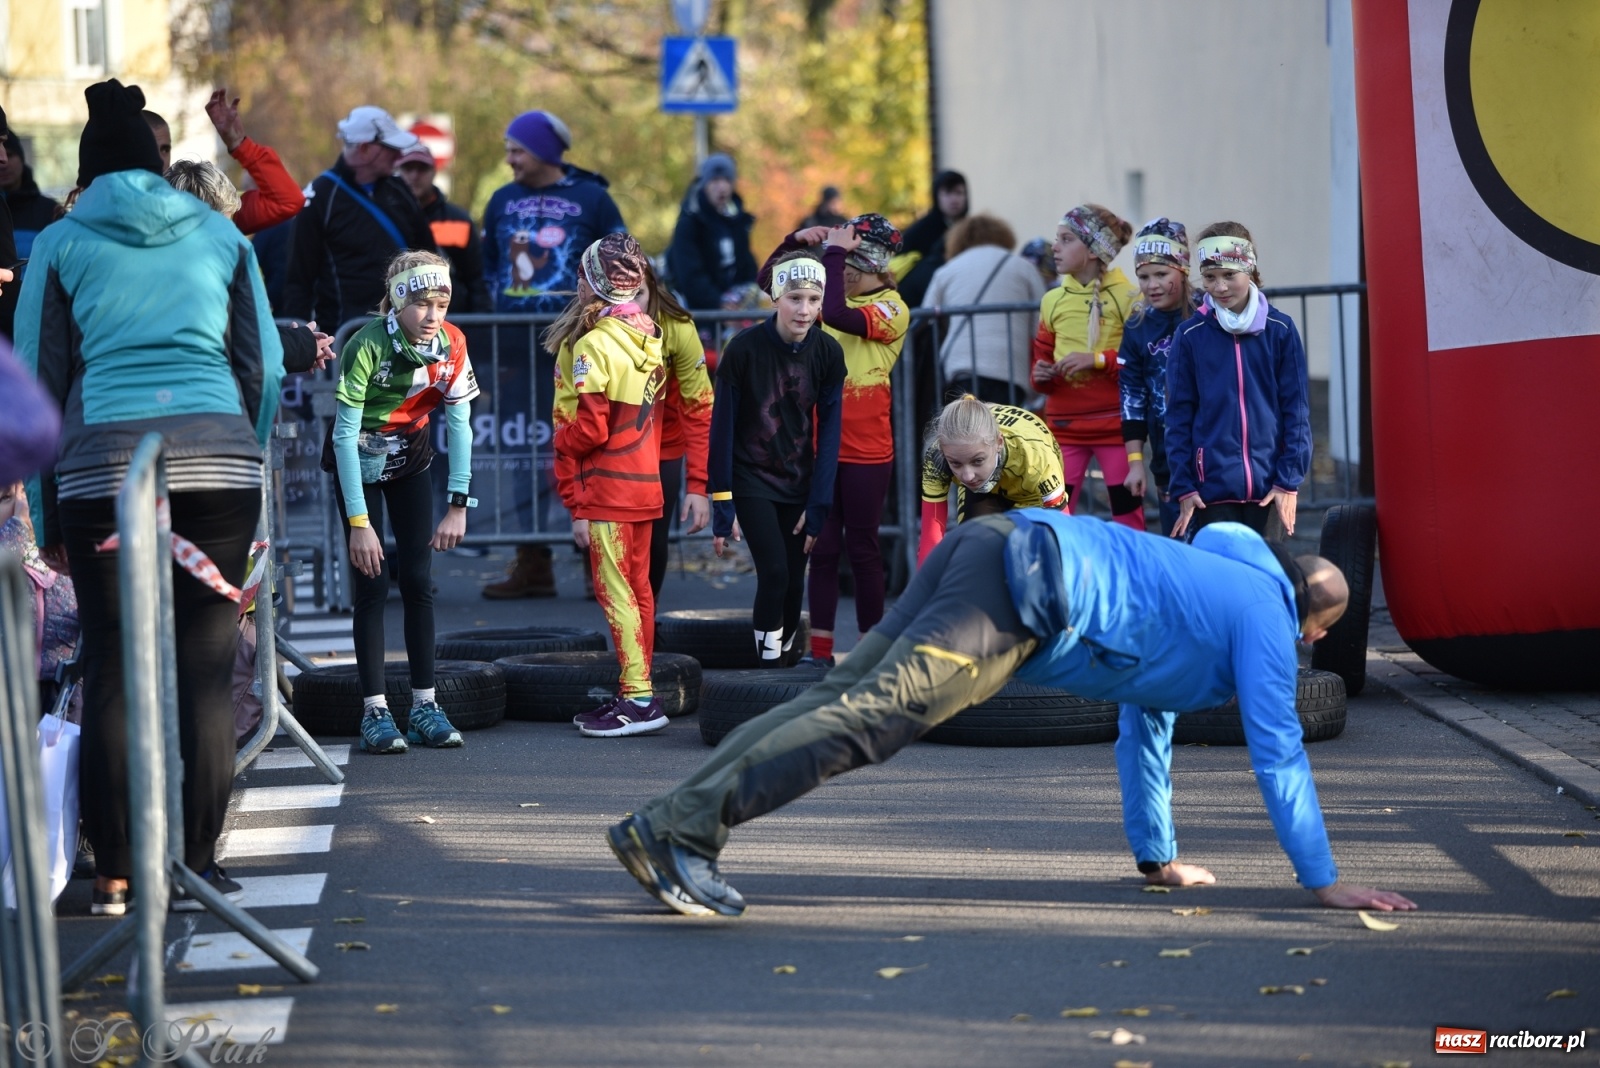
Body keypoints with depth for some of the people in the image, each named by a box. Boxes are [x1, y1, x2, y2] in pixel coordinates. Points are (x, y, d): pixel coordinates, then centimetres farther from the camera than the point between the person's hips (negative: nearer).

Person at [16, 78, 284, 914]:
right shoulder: (218, 235, 14)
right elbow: (264, 365, 13)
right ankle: (195, 867, 4)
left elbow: (39, 380, 7)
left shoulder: (62, 243, 9)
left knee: (111, 671, 4)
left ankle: (114, 876, 4)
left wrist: (45, 512, 10)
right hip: (218, 452, 1)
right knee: (207, 669, 3)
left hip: (104, 460, -1)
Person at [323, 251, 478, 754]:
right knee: (372, 581, -9)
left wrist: (458, 506, -15)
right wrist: (359, 522, -29)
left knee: (418, 580, -1)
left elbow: (459, 427, -11)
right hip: (359, 461, -4)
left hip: (410, 458, 4)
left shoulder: (451, 345, -17)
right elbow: (344, 435, -28)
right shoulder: (368, 346, -30)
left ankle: (425, 704, 3)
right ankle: (375, 711, -9)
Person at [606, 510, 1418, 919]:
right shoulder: (1262, 614, 10)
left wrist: (1158, 857, 45)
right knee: (871, 716, -21)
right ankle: (680, 826, -35)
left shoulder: (1216, 583, 36)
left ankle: (665, 826, -14)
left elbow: (1145, 726, 42)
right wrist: (1322, 880, 8)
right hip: (1027, 593, -9)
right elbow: (1277, 751, 4)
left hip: (988, 550, 9)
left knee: (839, 700, -2)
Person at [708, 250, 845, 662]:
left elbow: (829, 433, -3)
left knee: (794, 582, 3)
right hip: (752, 479, -3)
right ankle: (767, 670, -7)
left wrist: (817, 506, -7)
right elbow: (722, 428, -11)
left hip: (799, 483, 3)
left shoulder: (828, 353, -7)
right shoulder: (744, 348, -16)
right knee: (774, 572, -16)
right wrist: (723, 508, -11)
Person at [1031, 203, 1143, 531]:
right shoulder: (1053, 301, 9)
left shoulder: (1128, 298, -5)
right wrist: (1041, 375, -4)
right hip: (1064, 425, 4)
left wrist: (1098, 360, -17)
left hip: (1115, 422, -4)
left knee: (1129, 517, 2)